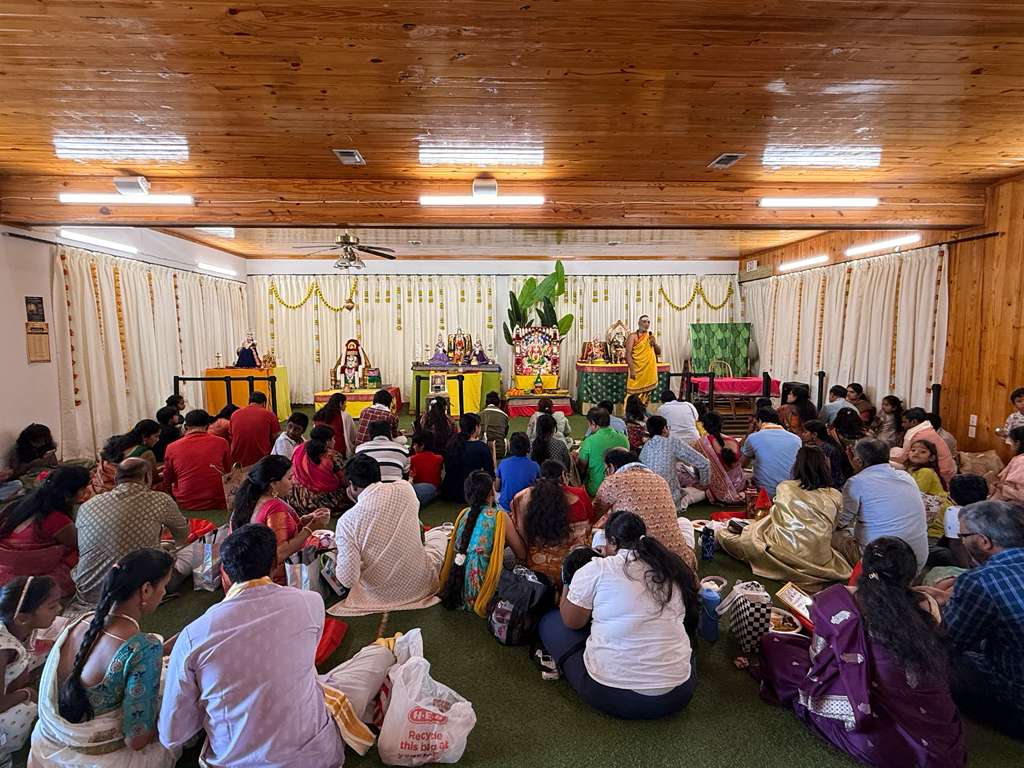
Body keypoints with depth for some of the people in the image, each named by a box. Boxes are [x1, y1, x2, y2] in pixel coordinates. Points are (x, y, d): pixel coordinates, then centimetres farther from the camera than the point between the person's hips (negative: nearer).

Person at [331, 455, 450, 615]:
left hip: (381, 594, -2)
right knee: (439, 533, 29)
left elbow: (348, 579, -21)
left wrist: (337, 568, 1)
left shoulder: (346, 522, -22)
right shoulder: (405, 488, -14)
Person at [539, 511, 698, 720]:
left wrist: (569, 586, 16)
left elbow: (571, 621, -1)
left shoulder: (596, 570, -12)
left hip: (611, 696, -3)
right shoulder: (673, 569, 2)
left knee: (550, 622, 15)